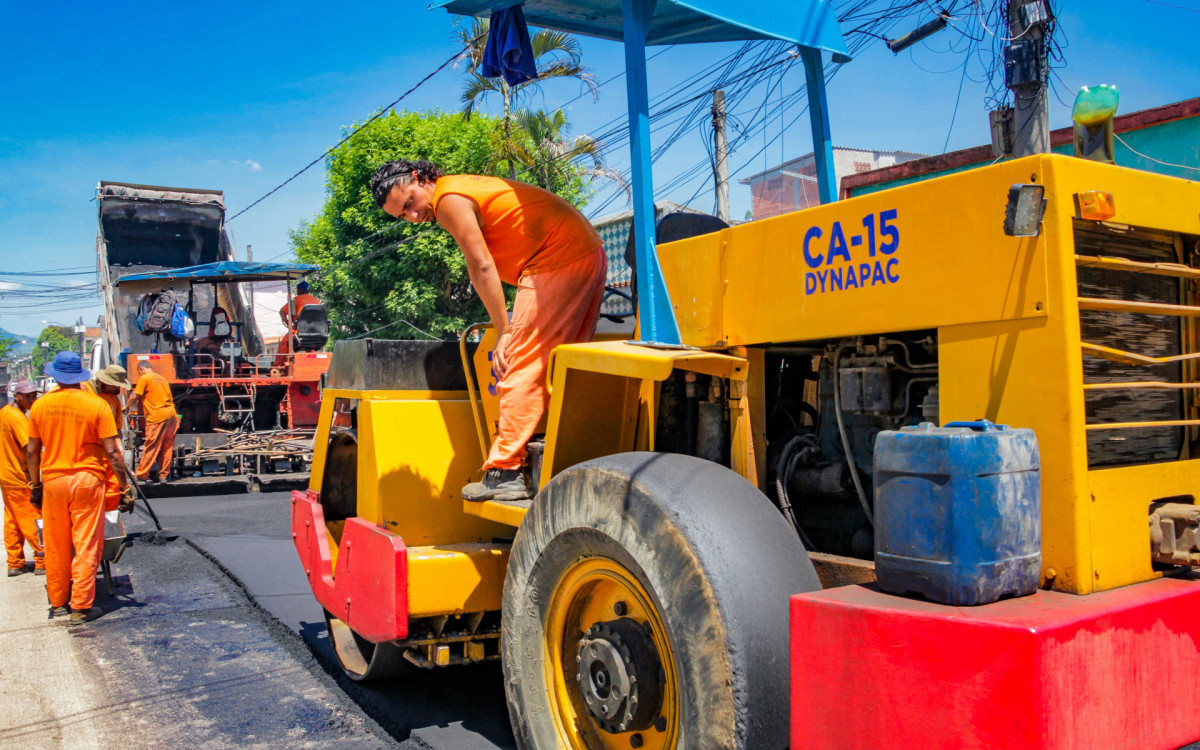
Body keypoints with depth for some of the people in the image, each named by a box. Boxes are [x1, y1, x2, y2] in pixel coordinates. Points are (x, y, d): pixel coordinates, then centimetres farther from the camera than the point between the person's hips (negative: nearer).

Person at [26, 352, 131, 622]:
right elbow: (111, 451, -10)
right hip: (87, 479, -3)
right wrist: (124, 481, -2)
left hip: (52, 481, 3)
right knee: (86, 546, 3)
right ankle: (81, 606, 5)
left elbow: (32, 452, 6)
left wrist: (35, 484, 16)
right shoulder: (97, 405, -9)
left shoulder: (40, 405, 1)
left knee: (56, 547, 14)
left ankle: (57, 603, 26)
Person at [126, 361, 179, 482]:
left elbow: (135, 397, 0)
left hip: (157, 417, -7)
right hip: (171, 415, 7)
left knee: (151, 447, 0)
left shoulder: (144, 378, -2)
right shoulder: (162, 378, 18)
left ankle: (141, 474, 8)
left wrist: (127, 407, 18)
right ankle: (164, 475, 13)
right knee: (167, 447, 8)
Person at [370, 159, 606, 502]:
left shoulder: (448, 197, -6)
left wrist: (504, 332, -9)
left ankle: (504, 474, -8)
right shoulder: (469, 187, 24)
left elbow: (481, 266, -12)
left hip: (557, 259, -10)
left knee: (522, 369, -9)